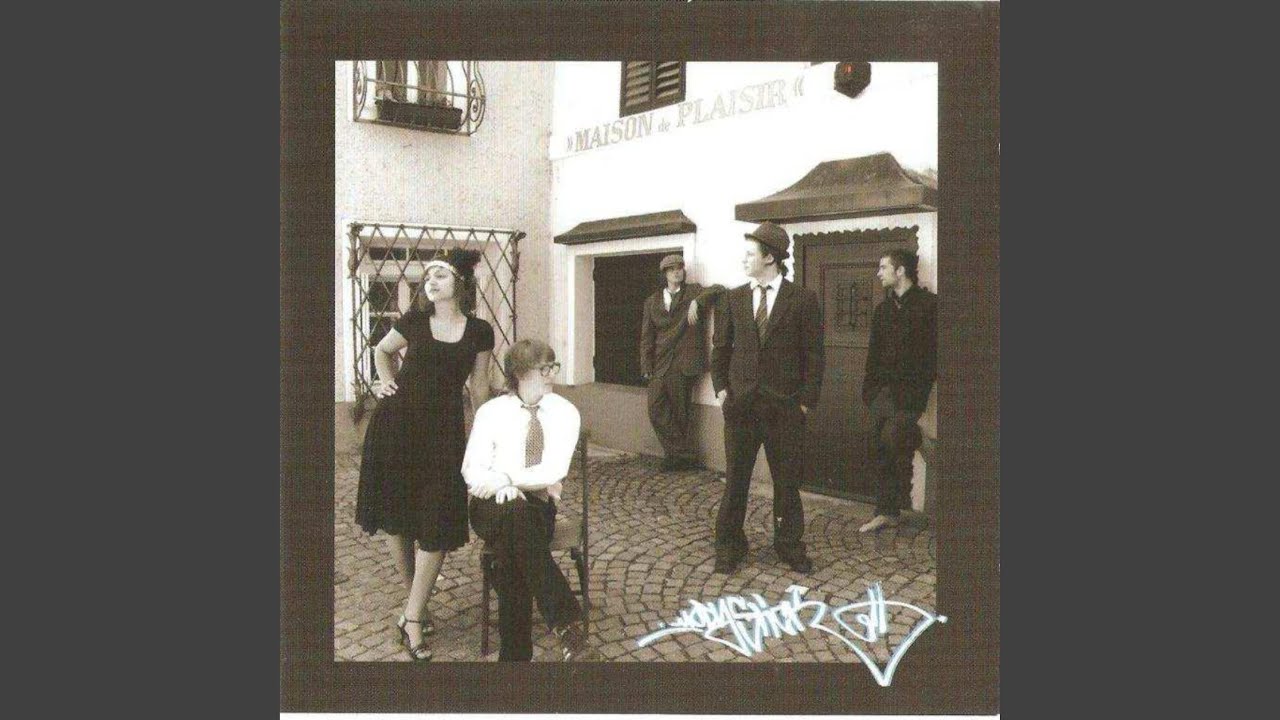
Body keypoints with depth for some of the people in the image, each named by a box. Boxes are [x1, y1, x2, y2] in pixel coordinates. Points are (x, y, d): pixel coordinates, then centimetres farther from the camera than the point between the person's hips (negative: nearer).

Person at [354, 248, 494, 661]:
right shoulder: (414, 321, 3)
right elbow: (382, 351, 23)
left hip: (443, 429, -1)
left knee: (436, 525, -5)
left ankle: (412, 618, 4)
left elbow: (478, 387, 9)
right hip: (395, 423, 1)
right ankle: (415, 599, 26)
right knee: (395, 517, 7)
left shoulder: (479, 332, 2)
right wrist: (387, 380, 5)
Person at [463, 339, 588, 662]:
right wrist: (504, 489, -25)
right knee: (513, 512, -38)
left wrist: (506, 477, -22)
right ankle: (565, 621, -40)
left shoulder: (565, 412, 0)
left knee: (510, 549, -34)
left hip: (539, 506, 1)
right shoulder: (491, 412, 1)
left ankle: (515, 653, -26)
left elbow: (554, 471, -11)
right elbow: (472, 470, -5)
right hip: (493, 507, 0)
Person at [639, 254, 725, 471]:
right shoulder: (652, 301, 15)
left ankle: (680, 455, 15)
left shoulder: (693, 291, 7)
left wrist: (697, 301, -24)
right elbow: (646, 337, 12)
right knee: (656, 411, -2)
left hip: (683, 363, -4)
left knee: (680, 412, 1)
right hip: (660, 364, 4)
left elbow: (719, 289, -10)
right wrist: (646, 367, 4)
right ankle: (683, 455, 8)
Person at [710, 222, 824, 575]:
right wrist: (721, 389, 1)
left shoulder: (803, 299, -1)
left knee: (787, 480, 8)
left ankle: (789, 545, 24)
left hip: (785, 406, -2)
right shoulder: (733, 298, 7)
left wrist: (807, 400, -5)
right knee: (735, 479, 7)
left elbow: (813, 353, -1)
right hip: (740, 403, 2)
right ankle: (729, 545, 19)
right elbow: (720, 347, 11)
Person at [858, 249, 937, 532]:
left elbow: (933, 350, -7)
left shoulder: (928, 304, -3)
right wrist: (869, 387, 11)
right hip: (882, 389, 6)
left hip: (909, 388, -6)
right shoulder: (883, 309, 17)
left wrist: (924, 381, -16)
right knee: (880, 448, 5)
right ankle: (886, 511, 14)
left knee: (892, 438, -21)